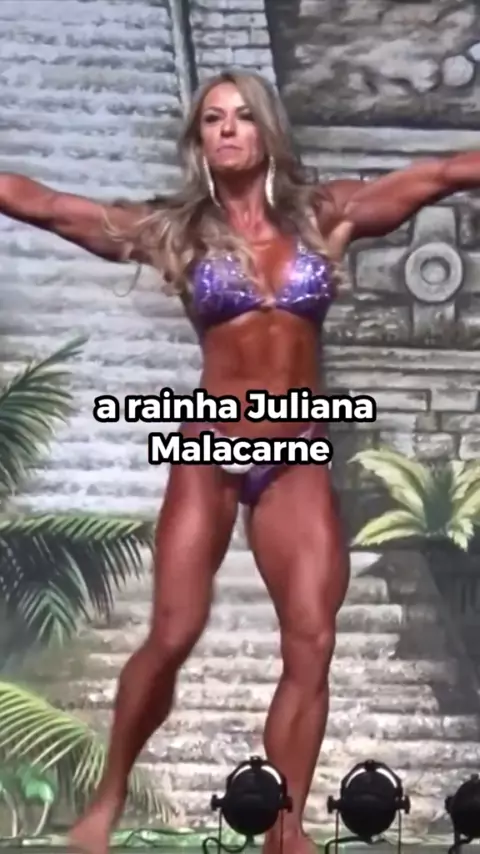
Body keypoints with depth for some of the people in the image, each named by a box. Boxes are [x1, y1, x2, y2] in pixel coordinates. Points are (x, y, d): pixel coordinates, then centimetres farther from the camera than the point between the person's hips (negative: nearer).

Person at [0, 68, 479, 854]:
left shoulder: (325, 214, 5)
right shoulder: (172, 228, 2)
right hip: (209, 454, -2)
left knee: (312, 646, -5)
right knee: (172, 637, -8)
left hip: (298, 463, 2)